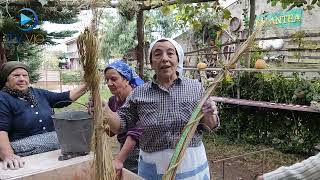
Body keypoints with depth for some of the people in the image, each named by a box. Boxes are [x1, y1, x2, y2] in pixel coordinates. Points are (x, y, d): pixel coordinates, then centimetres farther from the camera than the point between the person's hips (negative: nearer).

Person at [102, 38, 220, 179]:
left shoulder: (195, 87, -4)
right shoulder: (139, 93, -4)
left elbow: (209, 126, 1)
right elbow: (121, 124, -1)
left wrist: (209, 115, -21)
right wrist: (104, 111, -20)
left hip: (192, 166, 0)